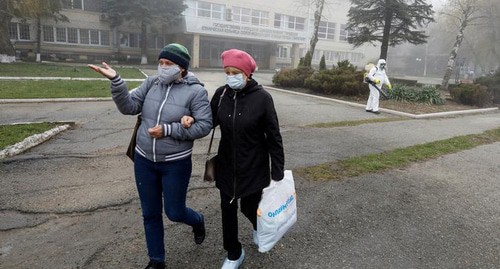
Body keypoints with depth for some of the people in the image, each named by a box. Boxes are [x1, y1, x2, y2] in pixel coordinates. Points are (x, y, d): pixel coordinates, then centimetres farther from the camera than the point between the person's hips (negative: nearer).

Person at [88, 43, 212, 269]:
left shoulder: (195, 91, -12)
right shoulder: (151, 83, 0)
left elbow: (205, 125, -17)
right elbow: (129, 106, -4)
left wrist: (168, 130, -22)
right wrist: (116, 81, -19)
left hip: (176, 164, -4)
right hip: (144, 160, 5)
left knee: (174, 213, 7)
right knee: (150, 214, 15)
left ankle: (197, 221, 45)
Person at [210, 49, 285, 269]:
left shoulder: (262, 98, -15)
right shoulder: (221, 94, -6)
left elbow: (273, 137, -11)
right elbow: (209, 121, 6)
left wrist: (277, 172, -10)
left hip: (254, 167, -3)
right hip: (226, 166, 3)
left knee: (249, 206, 12)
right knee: (228, 209, 11)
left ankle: (258, 227, 50)